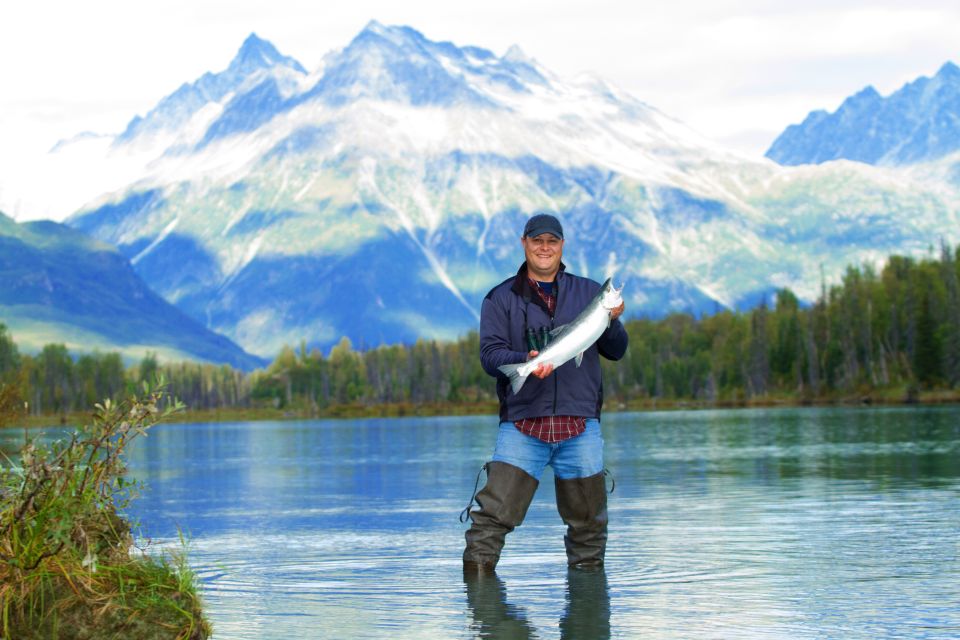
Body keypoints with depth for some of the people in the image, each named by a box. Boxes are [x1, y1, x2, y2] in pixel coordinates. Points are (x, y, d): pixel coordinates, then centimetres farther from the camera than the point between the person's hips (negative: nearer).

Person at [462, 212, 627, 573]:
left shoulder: (588, 293, 13)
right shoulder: (501, 298, 8)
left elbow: (616, 352, 11)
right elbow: (489, 354, -3)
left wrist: (611, 321, -10)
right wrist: (525, 361, -23)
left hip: (580, 424, 2)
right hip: (522, 423, -2)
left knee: (588, 519, 7)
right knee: (494, 512, -12)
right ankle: (476, 567, -7)